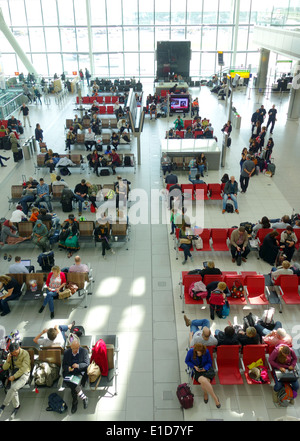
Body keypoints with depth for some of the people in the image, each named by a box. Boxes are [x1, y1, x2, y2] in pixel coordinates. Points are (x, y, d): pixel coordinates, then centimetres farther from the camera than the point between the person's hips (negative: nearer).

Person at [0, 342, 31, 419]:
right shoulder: (10, 355, 4)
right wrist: (8, 361, -15)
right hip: (14, 373, 5)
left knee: (13, 388, -27)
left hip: (24, 374, -5)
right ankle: (16, 407, 4)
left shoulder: (25, 354, -14)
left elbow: (24, 368, -17)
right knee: (14, 391, -19)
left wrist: (14, 376, -20)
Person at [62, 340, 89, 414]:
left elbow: (87, 363, -3)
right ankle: (84, 398, -15)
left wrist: (78, 365, -22)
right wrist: (68, 368, -15)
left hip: (80, 372, -2)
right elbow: (64, 365, 9)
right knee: (73, 385, -30)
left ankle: (74, 403, -6)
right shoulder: (66, 352, 8)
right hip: (69, 373, 2)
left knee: (74, 386, -30)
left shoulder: (84, 351, 1)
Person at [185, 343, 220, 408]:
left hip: (206, 369, 0)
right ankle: (215, 397, -9)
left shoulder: (206, 352, -11)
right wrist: (194, 366, -13)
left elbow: (210, 362, 4)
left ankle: (205, 393, 2)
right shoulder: (191, 352, -13)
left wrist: (205, 368, -15)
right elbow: (187, 361, 2)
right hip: (196, 370, 0)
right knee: (203, 381, -33)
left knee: (204, 383, -32)